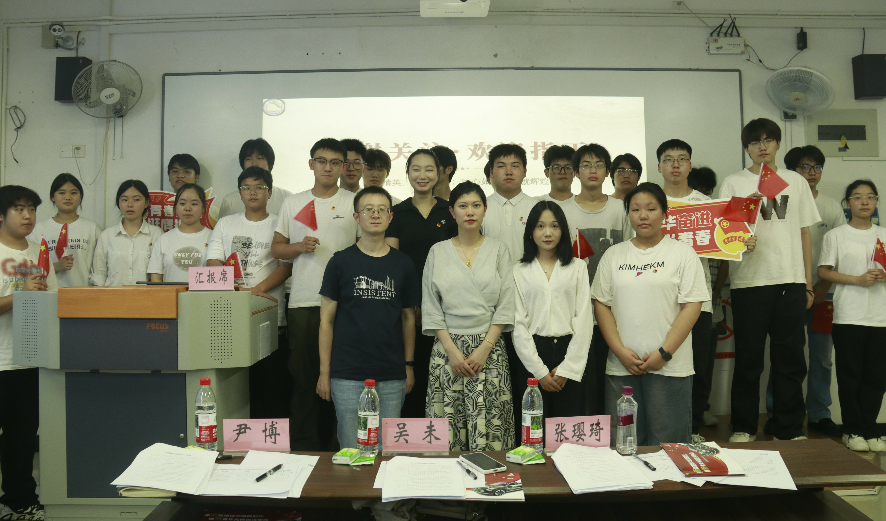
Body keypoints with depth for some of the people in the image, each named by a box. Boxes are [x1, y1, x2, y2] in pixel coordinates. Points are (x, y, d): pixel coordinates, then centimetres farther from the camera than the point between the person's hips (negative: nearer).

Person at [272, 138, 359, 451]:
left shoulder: (355, 203, 6)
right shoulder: (293, 203, 13)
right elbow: (276, 249, 15)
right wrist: (300, 247, -4)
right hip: (302, 302, 2)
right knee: (304, 378, 5)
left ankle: (332, 445, 16)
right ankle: (303, 448, 15)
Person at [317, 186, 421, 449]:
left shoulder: (403, 264, 7)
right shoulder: (341, 262, 1)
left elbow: (408, 318, 12)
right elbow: (326, 320, 2)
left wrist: (409, 365, 8)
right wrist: (324, 371, -1)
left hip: (392, 377, 2)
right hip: (348, 375, -2)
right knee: (351, 449, 5)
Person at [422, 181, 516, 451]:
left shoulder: (499, 250, 6)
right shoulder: (437, 252, 7)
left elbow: (506, 305, 1)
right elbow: (431, 307, 3)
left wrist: (484, 348, -8)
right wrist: (452, 350, -6)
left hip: (489, 347, 0)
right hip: (448, 346, 1)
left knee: (488, 424, -3)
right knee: (447, 425, 0)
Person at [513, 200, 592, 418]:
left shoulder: (578, 267, 8)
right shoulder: (519, 271, 6)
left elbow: (584, 319, 2)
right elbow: (518, 323, 1)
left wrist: (567, 368, -6)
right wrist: (540, 371, -6)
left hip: (571, 355, 0)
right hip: (533, 354, 0)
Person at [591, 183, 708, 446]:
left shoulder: (682, 253, 3)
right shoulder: (613, 255, 11)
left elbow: (692, 306, -4)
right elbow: (601, 304, 6)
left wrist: (665, 352, -11)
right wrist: (620, 350, -5)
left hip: (669, 366, -2)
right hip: (621, 366, 3)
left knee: (667, 442, 3)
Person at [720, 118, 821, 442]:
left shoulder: (796, 182, 14)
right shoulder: (734, 183, 7)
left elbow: (805, 233, 14)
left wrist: (808, 282, 10)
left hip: (791, 281, 2)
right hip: (749, 281, -2)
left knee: (790, 359, 5)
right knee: (748, 359, 3)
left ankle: (789, 430, 17)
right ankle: (743, 427, 14)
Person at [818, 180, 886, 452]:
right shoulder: (835, 236, 3)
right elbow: (824, 271, -2)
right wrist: (858, 280, -13)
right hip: (848, 317, -3)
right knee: (850, 376, 1)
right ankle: (853, 430, 11)